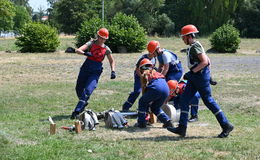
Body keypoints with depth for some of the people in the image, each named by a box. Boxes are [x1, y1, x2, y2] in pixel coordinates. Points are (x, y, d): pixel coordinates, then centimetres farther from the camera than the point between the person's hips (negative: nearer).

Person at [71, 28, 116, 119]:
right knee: (79, 89, 12)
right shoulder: (91, 43, -2)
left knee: (88, 90, -17)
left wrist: (113, 71, 3)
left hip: (96, 71, -1)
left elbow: (112, 61, 18)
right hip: (86, 68, 1)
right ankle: (83, 103, 43)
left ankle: (77, 111, -16)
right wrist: (85, 53, -35)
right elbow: (78, 50, -15)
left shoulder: (106, 49, 4)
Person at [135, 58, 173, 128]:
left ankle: (141, 123, 15)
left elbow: (144, 87, 18)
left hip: (156, 87, -6)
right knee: (155, 107, 26)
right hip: (166, 88, 6)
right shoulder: (156, 72, 36)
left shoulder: (145, 74, 20)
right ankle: (167, 121, 14)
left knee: (142, 102, 18)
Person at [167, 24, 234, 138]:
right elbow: (207, 60, 21)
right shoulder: (193, 46, 15)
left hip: (201, 76, -10)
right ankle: (182, 128, 6)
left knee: (208, 101, -3)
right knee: (184, 100, 6)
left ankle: (226, 126, 6)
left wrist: (192, 71, -22)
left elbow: (205, 61, -24)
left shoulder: (195, 46, -15)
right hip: (195, 77, 10)